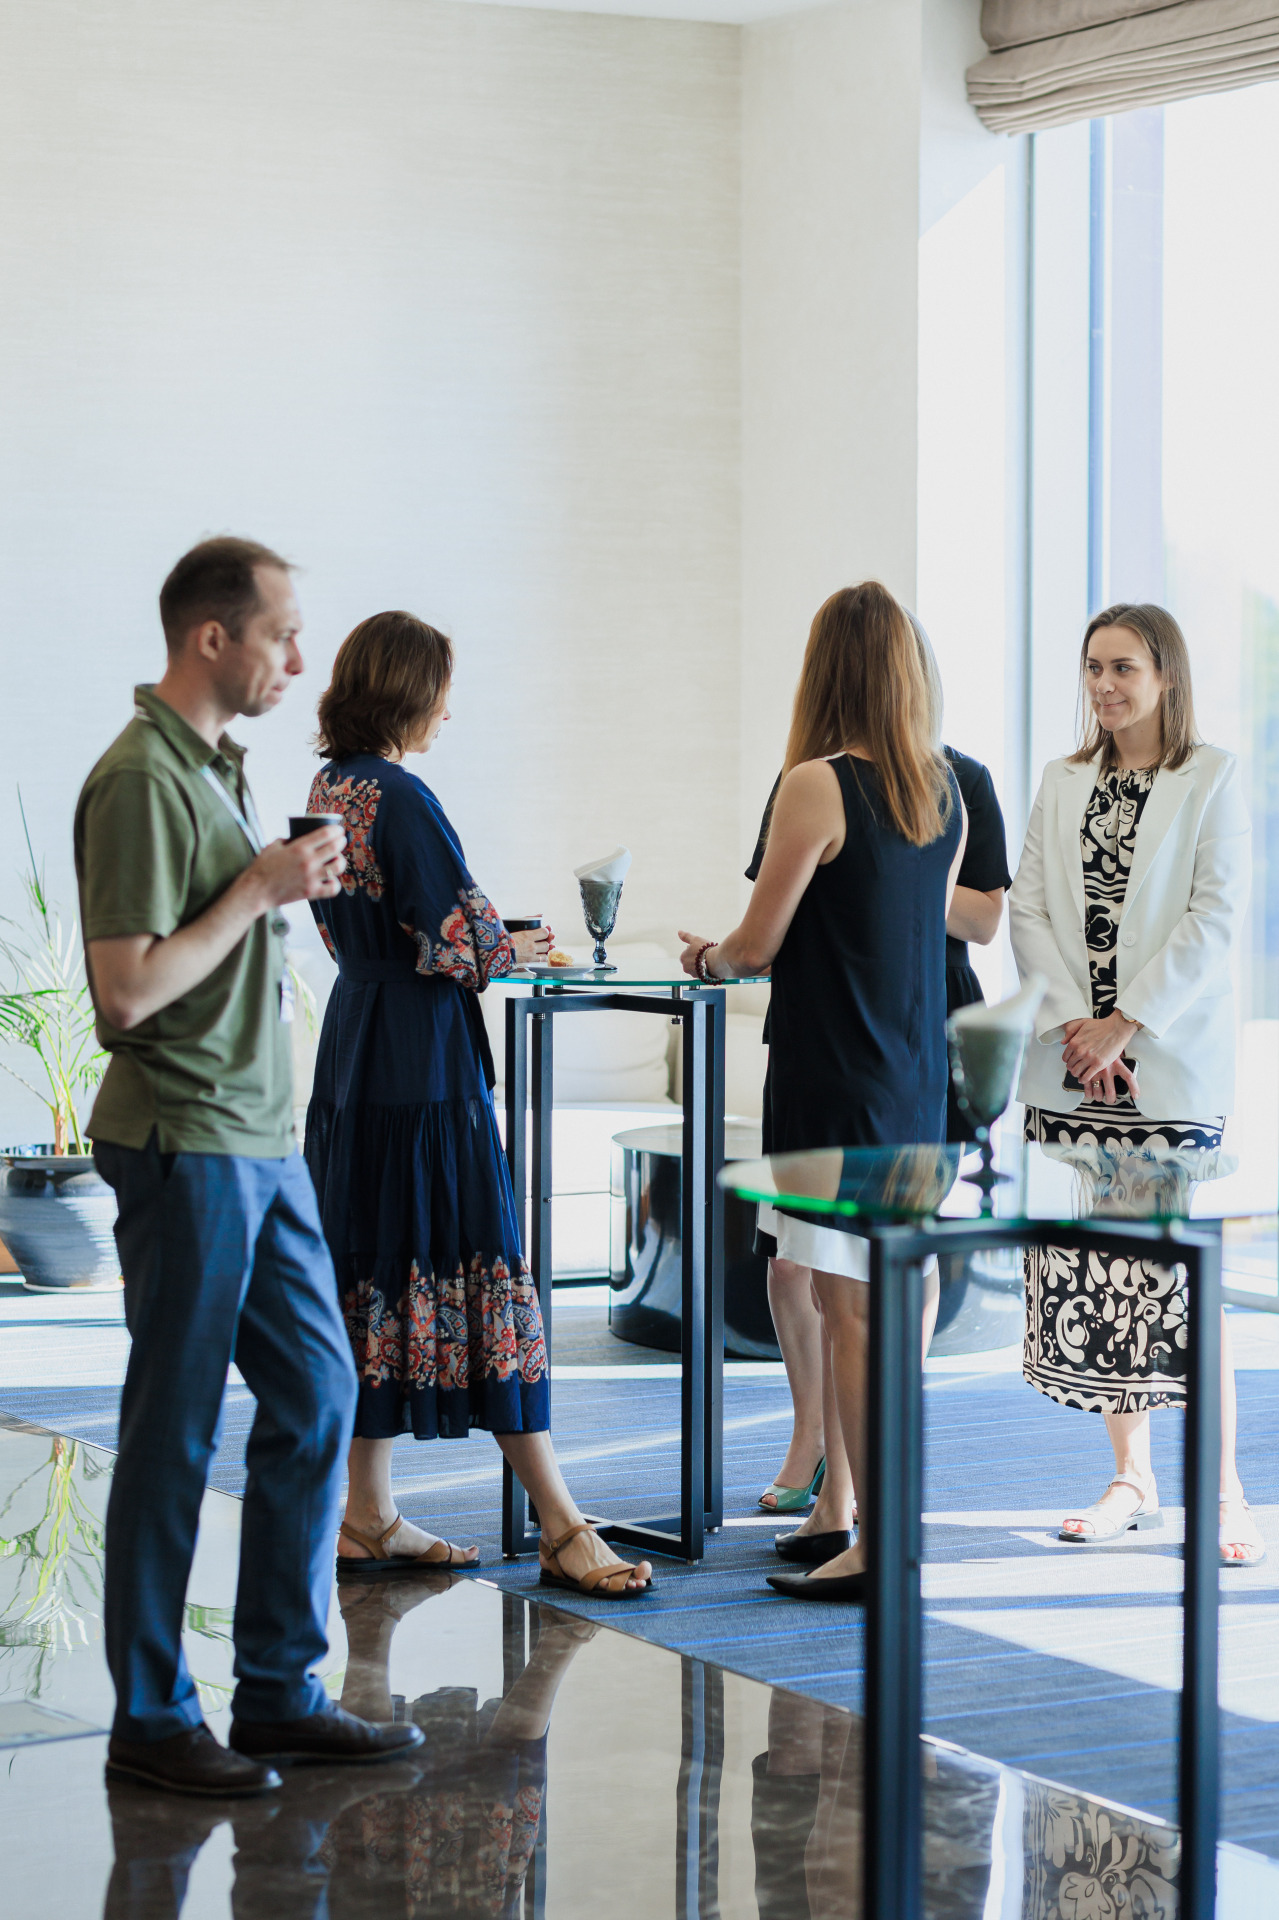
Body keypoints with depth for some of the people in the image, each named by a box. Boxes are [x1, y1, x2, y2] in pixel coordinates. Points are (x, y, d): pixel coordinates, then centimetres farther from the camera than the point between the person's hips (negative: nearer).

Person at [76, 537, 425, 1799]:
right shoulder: (140, 780, -15)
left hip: (261, 1137, 10)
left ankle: (281, 1692, 20)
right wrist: (260, 890, -16)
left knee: (315, 1394, 10)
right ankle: (151, 1718, 9)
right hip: (184, 1142, -9)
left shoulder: (218, 765, 15)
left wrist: (291, 882, 10)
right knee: (173, 1431, -1)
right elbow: (127, 990, -21)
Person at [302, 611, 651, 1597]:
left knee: (377, 1275, 11)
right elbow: (453, 941, -19)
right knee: (477, 1269, -6)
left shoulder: (331, 789, 11)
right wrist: (517, 949, 1)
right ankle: (562, 1526, -2)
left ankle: (370, 1518, 15)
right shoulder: (400, 798, -17)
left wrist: (489, 937, 14)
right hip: (423, 1060, -9)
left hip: (357, 1052, 9)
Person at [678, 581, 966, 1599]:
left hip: (835, 1081, -7)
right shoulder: (944, 788, 7)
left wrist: (709, 955, 13)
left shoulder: (817, 786, -14)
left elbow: (757, 942, -10)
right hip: (918, 1079, 7)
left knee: (853, 1309, -4)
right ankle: (841, 1506, 22)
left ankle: (876, 1547, -1)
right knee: (896, 1291, 14)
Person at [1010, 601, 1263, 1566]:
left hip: (1170, 1064, -4)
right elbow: (1028, 907, 6)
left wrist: (1126, 1024, -13)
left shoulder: (1213, 779, -2)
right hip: (1070, 1060, 5)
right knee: (1087, 1267, 5)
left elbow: (1216, 917, -8)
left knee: (1182, 1268, -8)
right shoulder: (1063, 781, 12)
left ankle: (1224, 1491, 0)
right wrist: (1069, 1021, -8)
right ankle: (1132, 1478, 16)